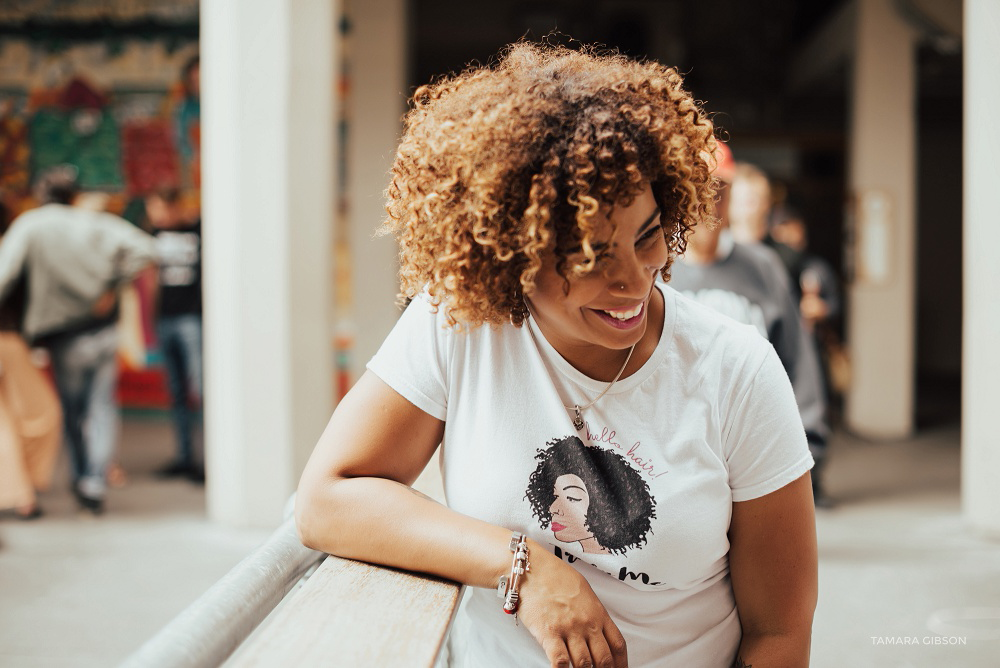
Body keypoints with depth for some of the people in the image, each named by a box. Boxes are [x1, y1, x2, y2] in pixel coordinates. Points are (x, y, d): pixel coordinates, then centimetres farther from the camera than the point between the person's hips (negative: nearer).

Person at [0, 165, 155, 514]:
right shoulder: (95, 222, 3)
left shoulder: (29, 225, -3)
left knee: (73, 411, 14)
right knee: (102, 407, 7)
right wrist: (112, 287, -2)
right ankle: (96, 484, -1)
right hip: (102, 327, 2)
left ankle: (82, 480, 23)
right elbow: (142, 249, -7)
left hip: (64, 335, -1)